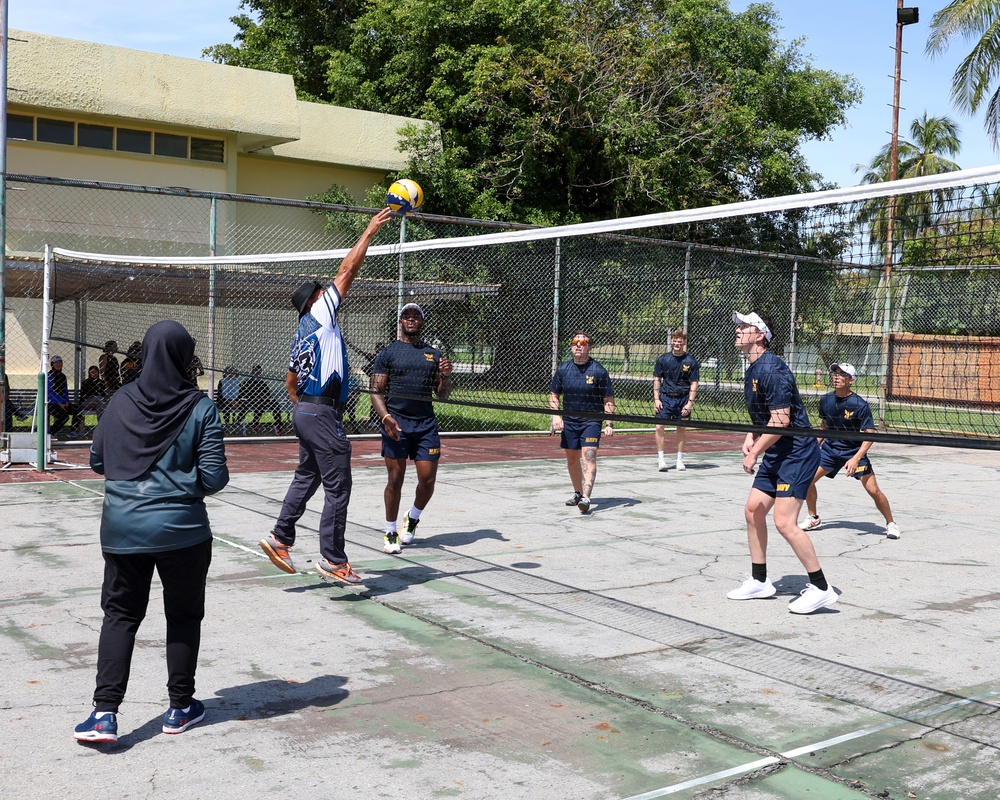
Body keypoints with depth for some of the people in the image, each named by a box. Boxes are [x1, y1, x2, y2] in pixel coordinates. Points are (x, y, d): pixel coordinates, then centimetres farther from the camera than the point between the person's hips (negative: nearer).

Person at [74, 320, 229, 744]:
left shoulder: (121, 402, -1)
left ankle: (105, 712, 6)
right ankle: (180, 708, 22)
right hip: (181, 529, -2)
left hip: (122, 528, 3)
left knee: (119, 615, 13)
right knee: (183, 615, 13)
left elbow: (97, 461, 9)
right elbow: (214, 477, -12)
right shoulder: (200, 408, -10)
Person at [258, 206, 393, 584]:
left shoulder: (301, 335, 17)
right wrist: (370, 230, -3)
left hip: (304, 411, 9)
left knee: (306, 478, 18)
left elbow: (290, 382, 23)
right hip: (322, 414, -9)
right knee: (338, 488, -5)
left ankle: (280, 538, 21)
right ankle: (333, 559, -2)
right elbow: (347, 271, -8)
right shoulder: (320, 316, -7)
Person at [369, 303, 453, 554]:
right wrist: (386, 417, -16)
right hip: (396, 424, -3)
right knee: (395, 479, -2)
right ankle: (391, 533, 12)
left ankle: (413, 518, 28)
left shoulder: (433, 354, 15)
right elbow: (376, 391, 0)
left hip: (426, 425, 3)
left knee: (428, 480, -1)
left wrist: (445, 376, -5)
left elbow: (442, 393, 17)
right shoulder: (388, 353, 5)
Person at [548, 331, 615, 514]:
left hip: (591, 421, -4)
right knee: (572, 459, 12)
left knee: (589, 457, -17)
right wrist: (556, 415, -4)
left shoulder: (598, 371, -7)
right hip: (569, 421, 4)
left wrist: (609, 423, -10)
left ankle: (586, 497, -24)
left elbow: (608, 399, -3)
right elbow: (553, 395, 12)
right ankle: (578, 492, 30)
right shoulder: (563, 369, 3)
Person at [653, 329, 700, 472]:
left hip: (683, 398, 0)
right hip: (665, 397, 0)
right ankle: (661, 458, -1)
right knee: (659, 426, -10)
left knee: (681, 428, 6)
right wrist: (656, 399, 0)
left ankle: (680, 459, 18)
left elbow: (694, 383, 0)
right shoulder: (663, 359, 2)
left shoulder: (691, 361, -2)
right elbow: (657, 379, 7)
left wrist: (690, 402, -7)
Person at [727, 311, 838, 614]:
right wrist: (752, 436, 6)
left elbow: (781, 420, -24)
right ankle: (759, 581, 23)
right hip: (775, 454, 11)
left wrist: (754, 452, -18)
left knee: (784, 522, -14)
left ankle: (821, 588, -3)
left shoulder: (771, 369, -20)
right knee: (753, 510, 12)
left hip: (796, 452, -11)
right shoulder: (752, 371, 13)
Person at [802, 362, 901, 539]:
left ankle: (891, 523, 12)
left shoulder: (860, 404, -20)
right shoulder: (826, 400, -5)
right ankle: (814, 518, 17)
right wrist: (816, 445, 16)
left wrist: (856, 459, -31)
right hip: (830, 448, 5)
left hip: (854, 451, -4)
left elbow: (869, 435, -21)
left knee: (873, 490, -11)